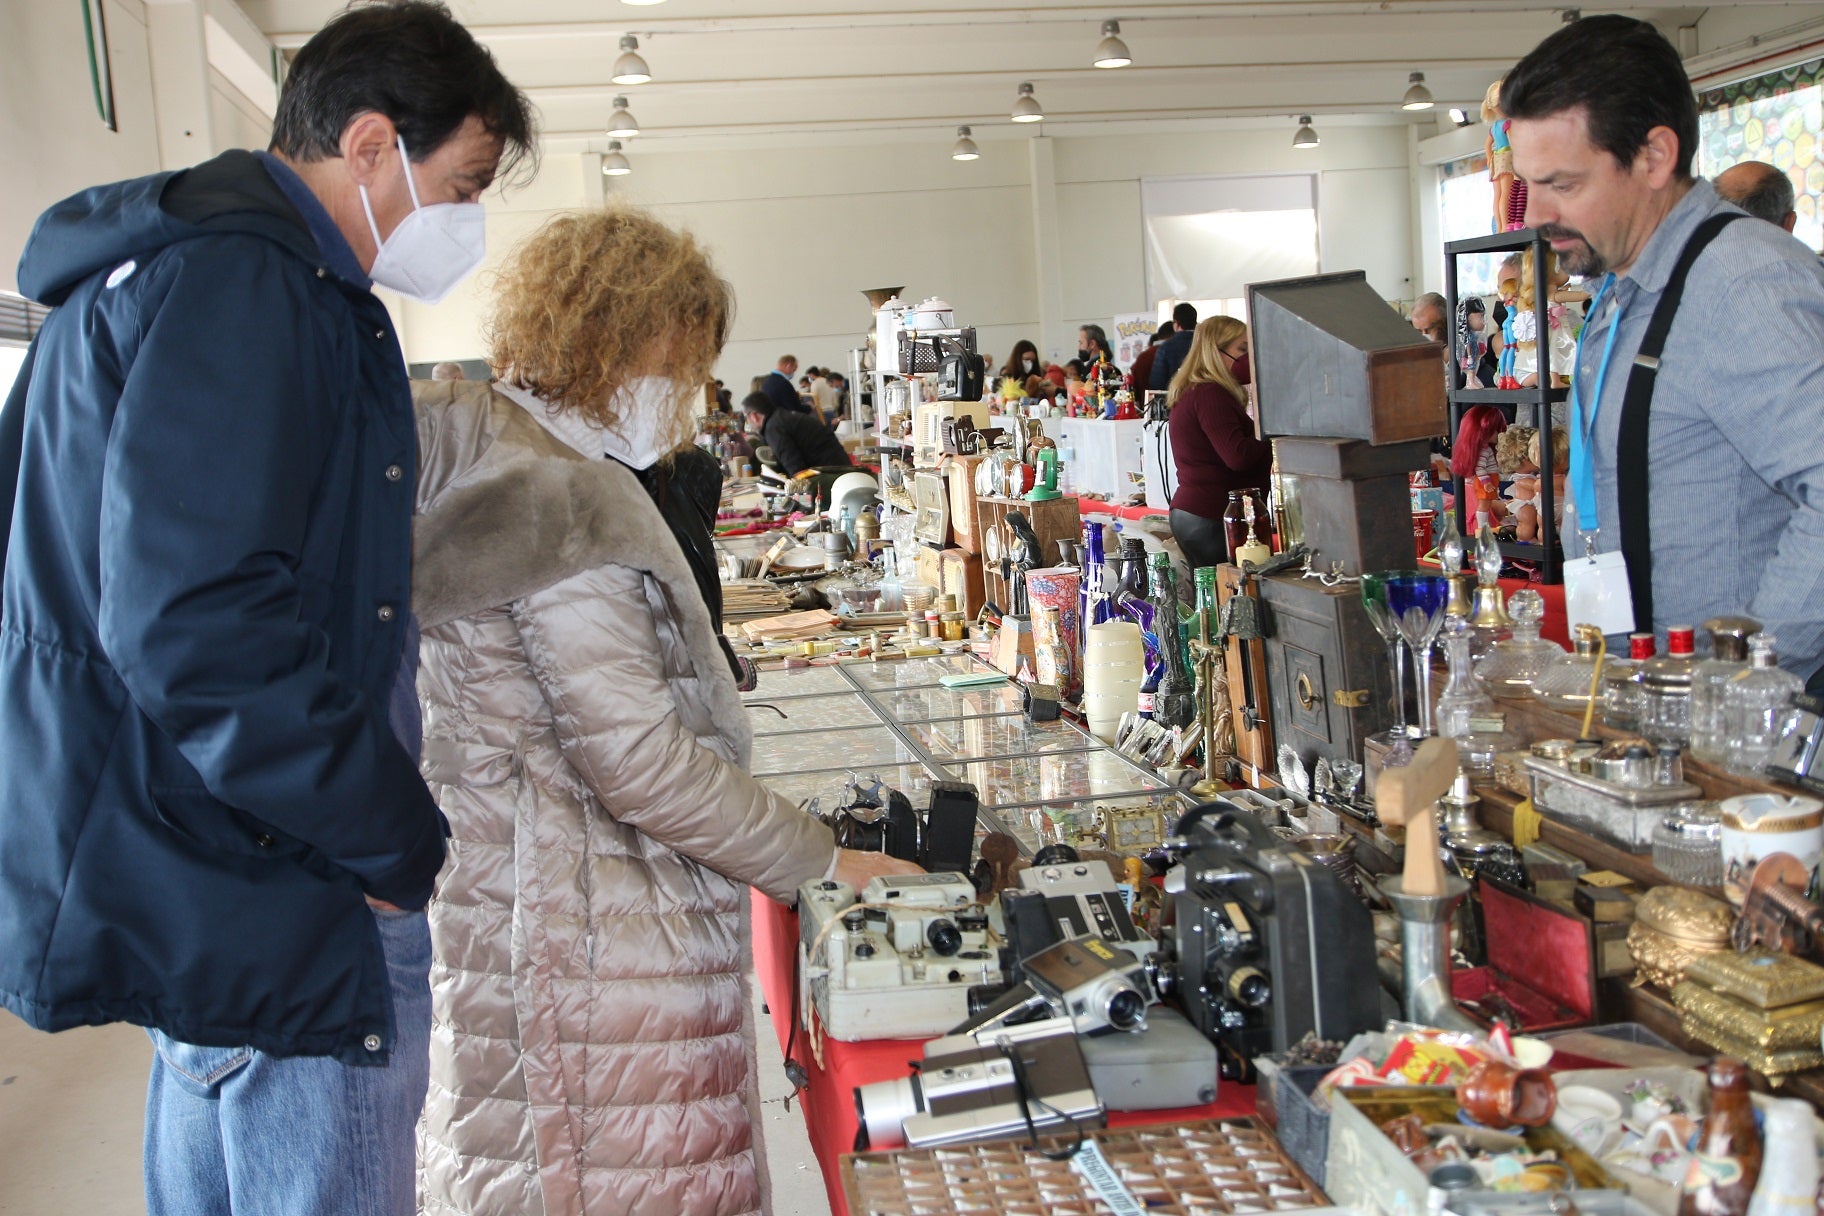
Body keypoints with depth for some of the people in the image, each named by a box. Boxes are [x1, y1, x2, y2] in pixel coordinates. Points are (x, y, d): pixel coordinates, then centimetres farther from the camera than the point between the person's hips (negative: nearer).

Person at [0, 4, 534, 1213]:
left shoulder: (168, 267, 16)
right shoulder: (239, 286, -18)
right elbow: (196, 624, -29)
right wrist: (399, 842, -18)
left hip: (176, 885, 11)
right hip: (268, 897, -11)